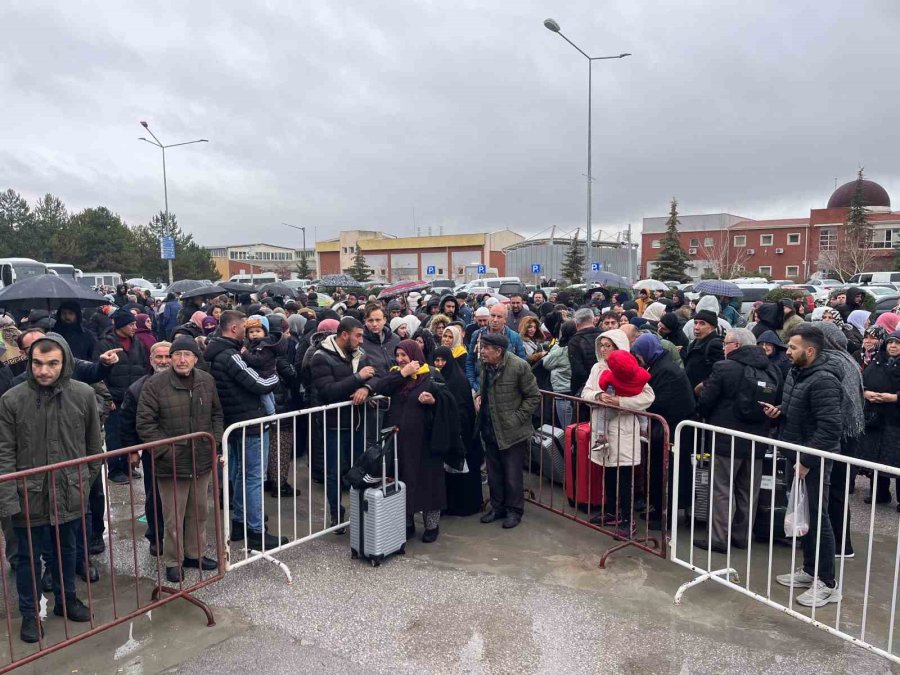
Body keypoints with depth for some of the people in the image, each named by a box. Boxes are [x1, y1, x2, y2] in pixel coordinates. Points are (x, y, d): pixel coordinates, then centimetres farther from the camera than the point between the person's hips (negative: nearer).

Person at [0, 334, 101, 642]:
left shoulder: (83, 394, -9)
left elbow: (93, 444, 4)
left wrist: (87, 481, 8)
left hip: (70, 492, 2)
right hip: (28, 495, -1)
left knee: (66, 550, 20)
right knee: (28, 557, 14)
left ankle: (66, 600, 41)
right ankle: (29, 613, 34)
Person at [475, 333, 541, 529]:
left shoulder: (519, 366, -18)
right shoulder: (485, 364, 1)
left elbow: (534, 396, -10)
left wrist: (516, 418, -14)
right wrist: (478, 396, 0)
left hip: (512, 431, -6)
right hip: (490, 430, 6)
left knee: (512, 476, 6)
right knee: (494, 474, 17)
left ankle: (514, 511, 24)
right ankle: (497, 507, 34)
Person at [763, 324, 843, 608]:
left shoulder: (823, 380, -21)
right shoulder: (797, 372, 8)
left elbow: (829, 428, -26)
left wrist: (807, 461, -23)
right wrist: (778, 412, 1)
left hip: (814, 461, -9)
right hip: (798, 456, 9)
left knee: (818, 517, 0)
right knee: (804, 515, 17)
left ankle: (827, 584, 13)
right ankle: (809, 570, 31)